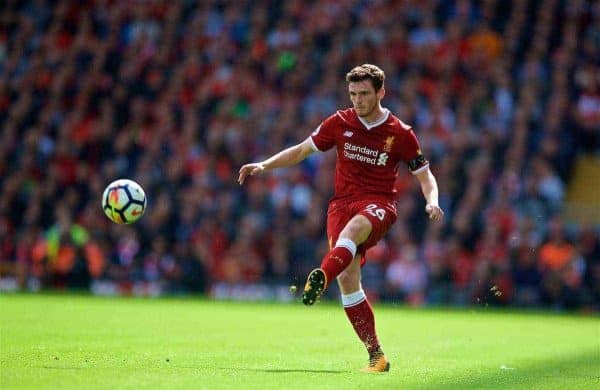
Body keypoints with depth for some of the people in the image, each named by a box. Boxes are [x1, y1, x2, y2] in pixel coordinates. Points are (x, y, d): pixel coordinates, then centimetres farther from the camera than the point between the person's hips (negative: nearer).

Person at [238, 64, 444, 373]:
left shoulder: (401, 134, 2)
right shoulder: (339, 123, 8)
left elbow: (424, 175, 10)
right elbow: (302, 150, 17)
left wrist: (432, 202, -10)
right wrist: (264, 165, 7)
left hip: (379, 205, -2)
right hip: (342, 203, 3)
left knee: (355, 227, -40)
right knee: (347, 277, -17)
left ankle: (320, 278, -67)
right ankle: (376, 355, -11)